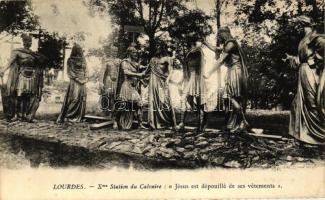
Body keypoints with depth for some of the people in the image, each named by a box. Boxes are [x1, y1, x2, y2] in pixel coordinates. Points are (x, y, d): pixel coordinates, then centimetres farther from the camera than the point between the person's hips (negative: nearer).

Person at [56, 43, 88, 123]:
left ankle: (79, 117, 9)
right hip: (74, 82, -6)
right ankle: (70, 116, -8)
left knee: (82, 99, 3)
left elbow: (85, 70, 17)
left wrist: (86, 78, 1)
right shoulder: (71, 60, 0)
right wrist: (76, 78, -13)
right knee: (74, 98, -13)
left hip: (82, 82, 6)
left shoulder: (83, 60, 16)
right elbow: (70, 71, -6)